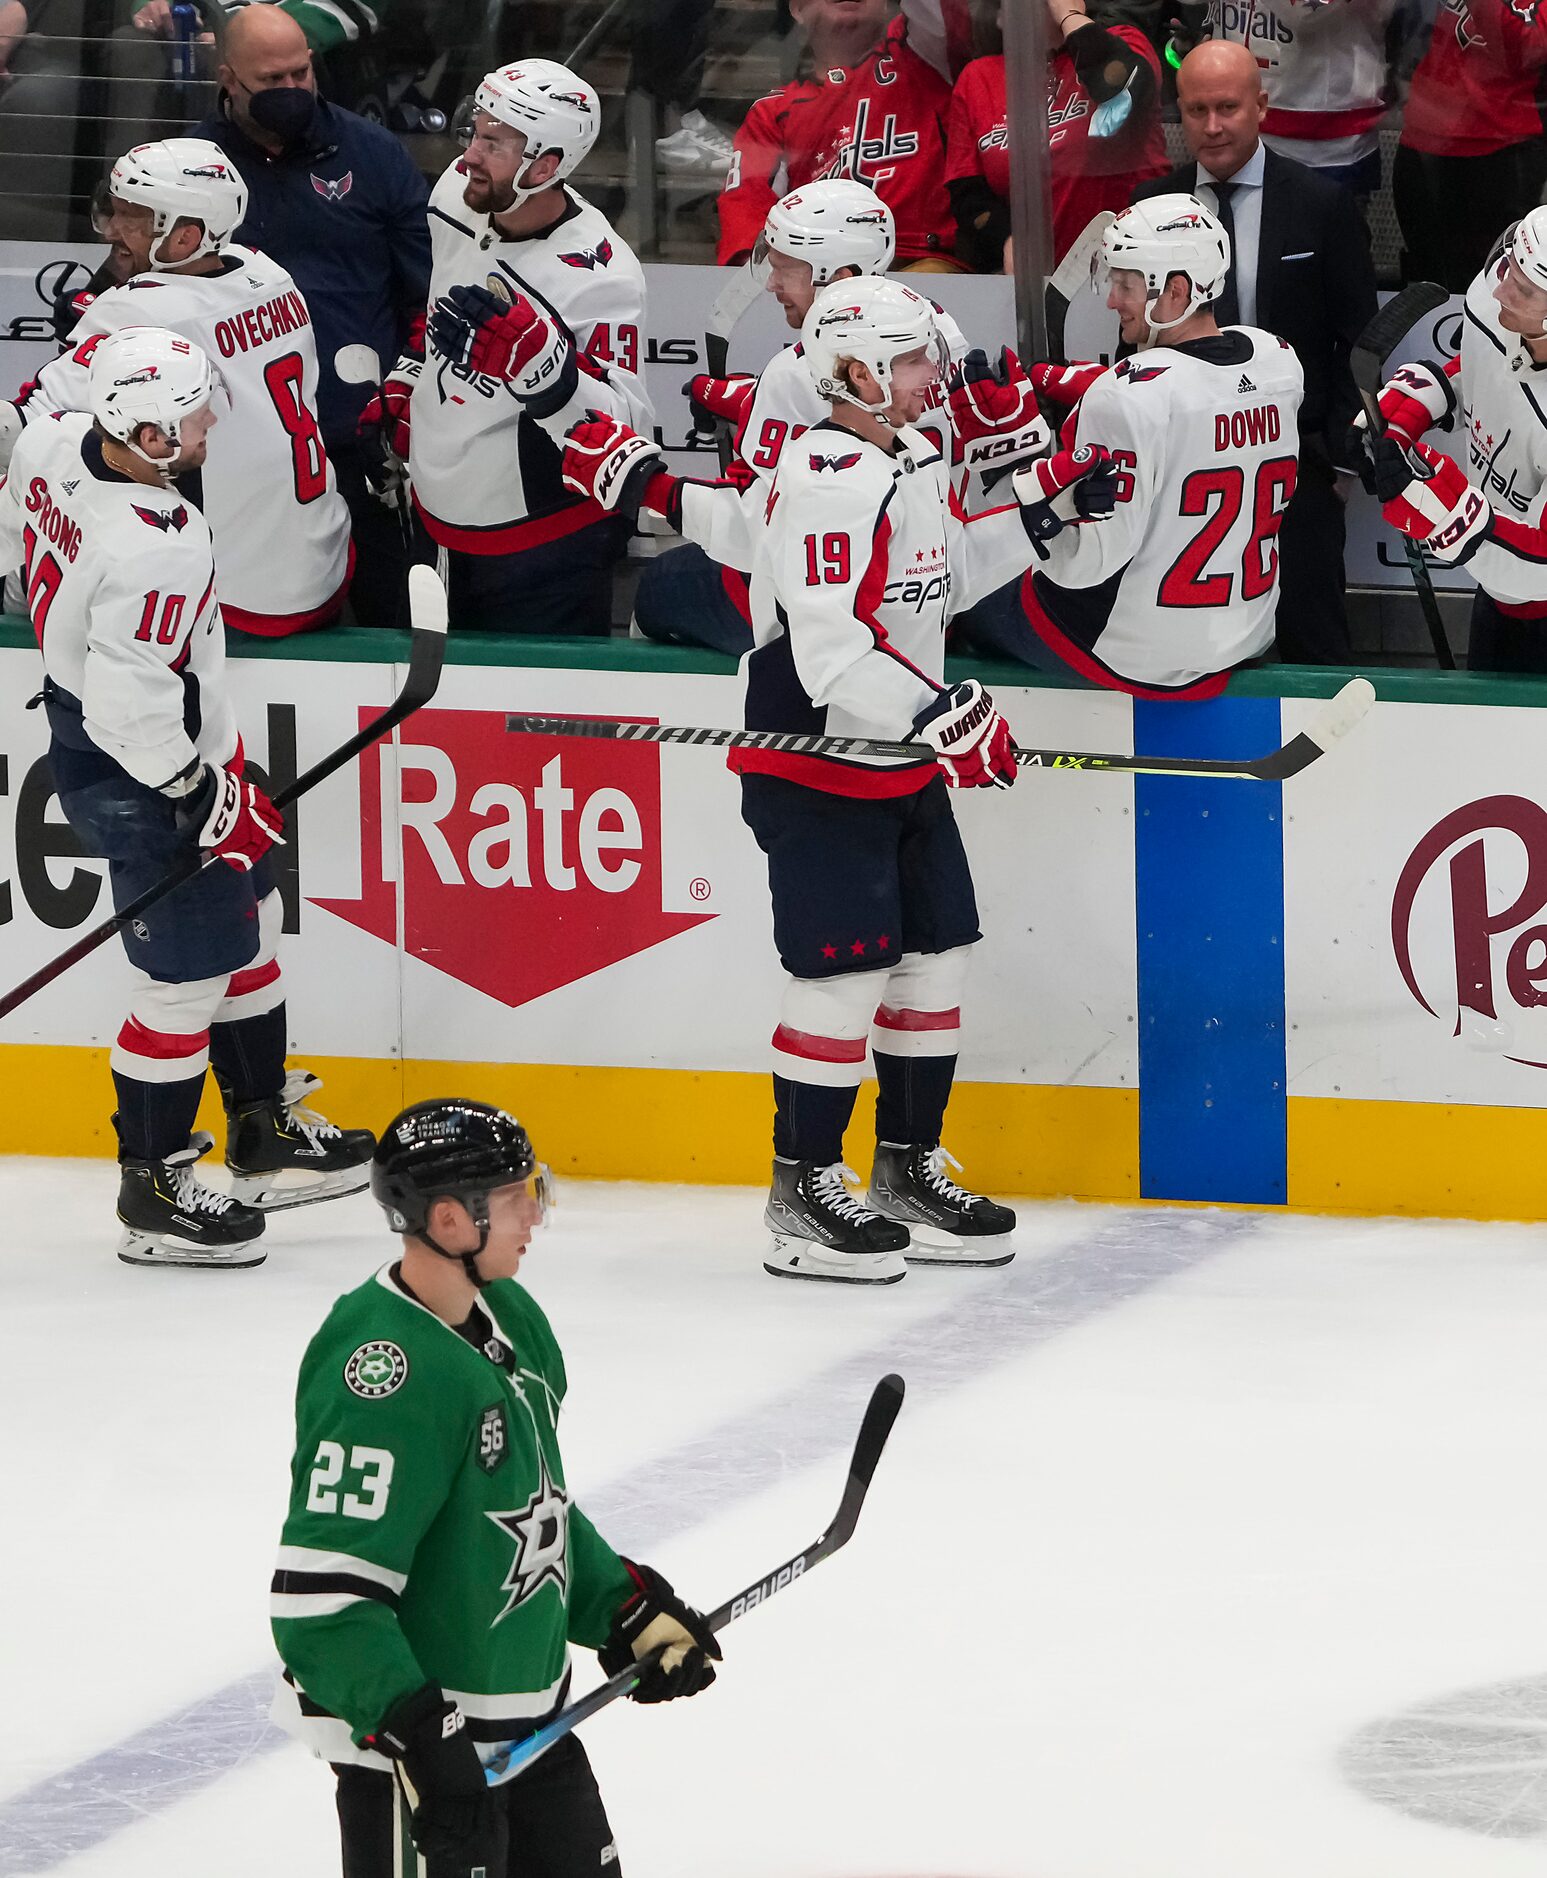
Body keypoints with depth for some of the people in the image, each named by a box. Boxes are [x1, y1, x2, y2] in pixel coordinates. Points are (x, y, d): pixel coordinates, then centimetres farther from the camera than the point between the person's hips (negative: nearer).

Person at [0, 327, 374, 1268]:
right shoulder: (154, 553, -35)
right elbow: (129, 705, -31)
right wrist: (205, 796, -17)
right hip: (139, 780, -10)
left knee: (248, 921, 22)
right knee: (189, 975, 1)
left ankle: (265, 1132, 36)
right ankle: (153, 1192, 15)